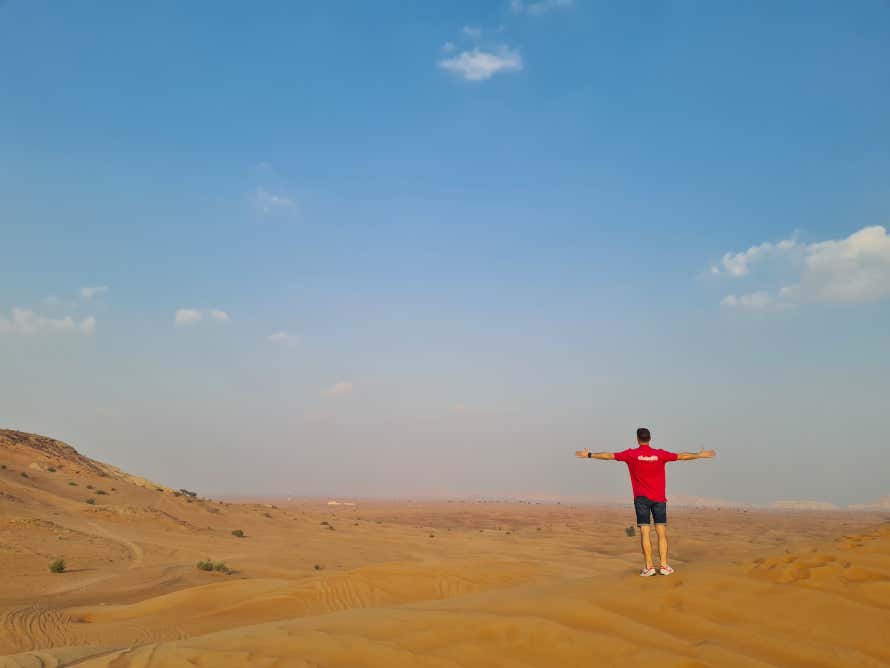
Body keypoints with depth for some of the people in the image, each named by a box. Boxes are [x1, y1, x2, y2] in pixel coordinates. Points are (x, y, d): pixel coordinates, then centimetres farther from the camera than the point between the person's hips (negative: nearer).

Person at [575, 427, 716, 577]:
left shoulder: (631, 454, -3)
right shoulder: (660, 454, -1)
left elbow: (609, 455, 2)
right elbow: (682, 456, 6)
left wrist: (589, 455, 12)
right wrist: (700, 455, 20)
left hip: (641, 498, -1)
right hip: (659, 498, 1)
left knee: (644, 531, -2)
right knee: (661, 532, 4)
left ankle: (649, 567, -5)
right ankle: (664, 566, 3)